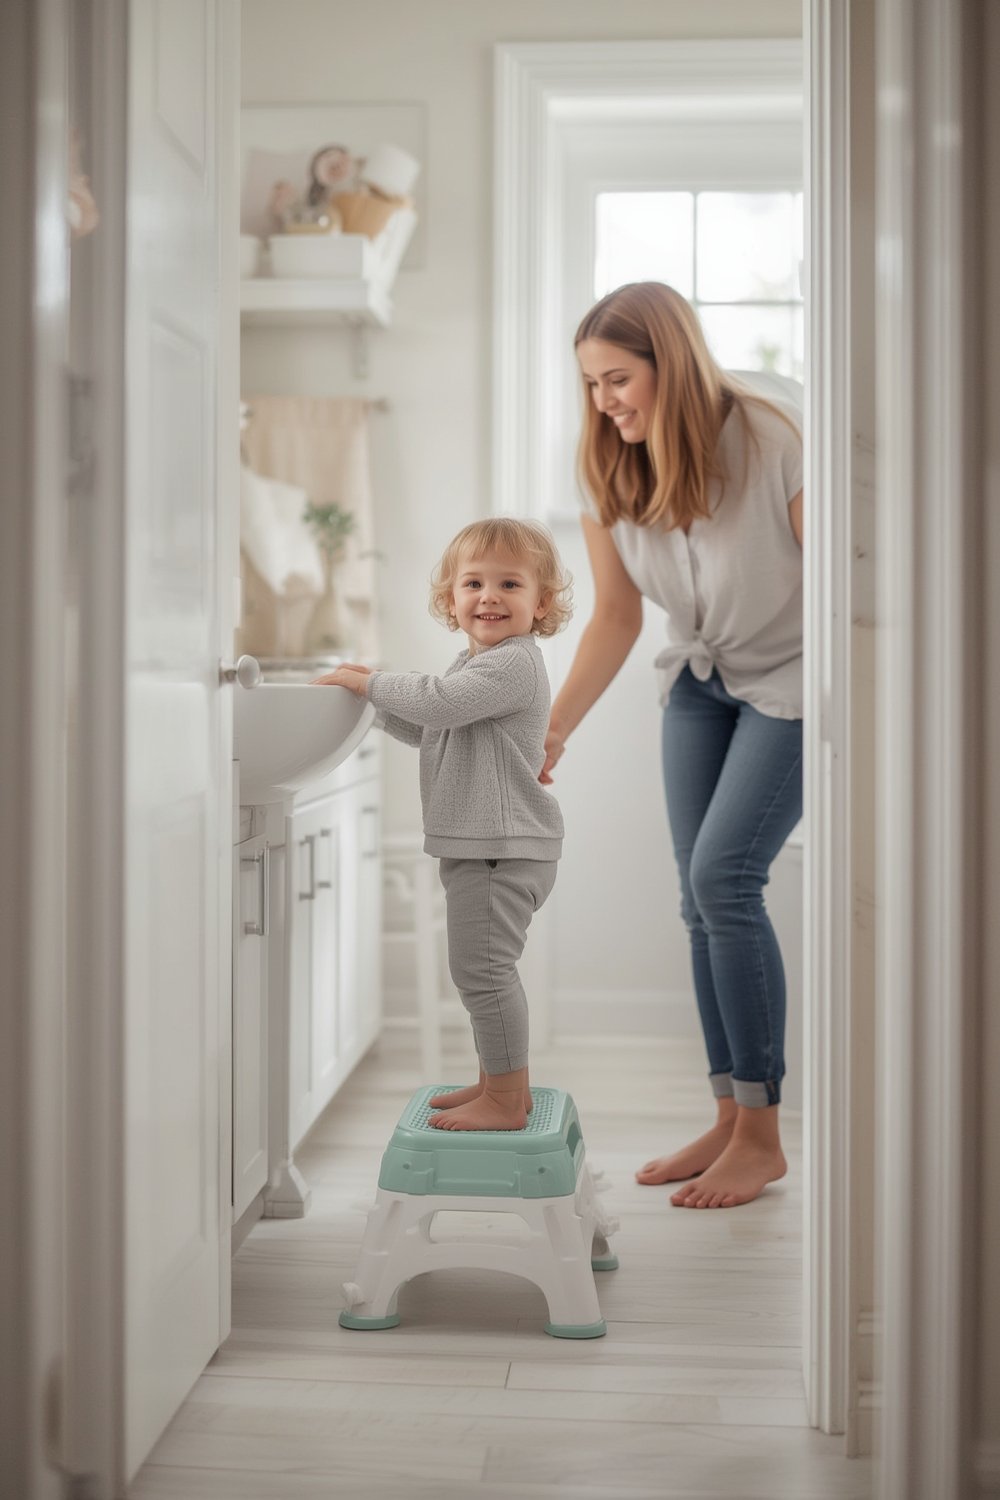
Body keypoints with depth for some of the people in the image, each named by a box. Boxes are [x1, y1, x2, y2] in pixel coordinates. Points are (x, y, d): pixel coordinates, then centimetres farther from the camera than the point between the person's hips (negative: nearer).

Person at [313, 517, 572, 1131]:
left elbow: (439, 703, -28)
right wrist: (377, 694, 11)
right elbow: (423, 728, 26)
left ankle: (505, 1101, 3)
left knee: (481, 967, -6)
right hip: (477, 848, 11)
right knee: (485, 968, 19)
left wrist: (368, 680, -15)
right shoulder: (476, 663, 16)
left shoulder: (514, 663, -17)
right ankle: (500, 1082, 31)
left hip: (504, 849, -11)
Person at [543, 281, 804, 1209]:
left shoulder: (770, 439, -24)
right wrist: (552, 731, -6)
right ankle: (731, 1120, 14)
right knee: (702, 896, 3)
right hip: (699, 681, 6)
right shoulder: (606, 471, -9)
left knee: (723, 874, -17)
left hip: (790, 680, -6)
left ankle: (762, 1136, -5)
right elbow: (616, 617, -1)